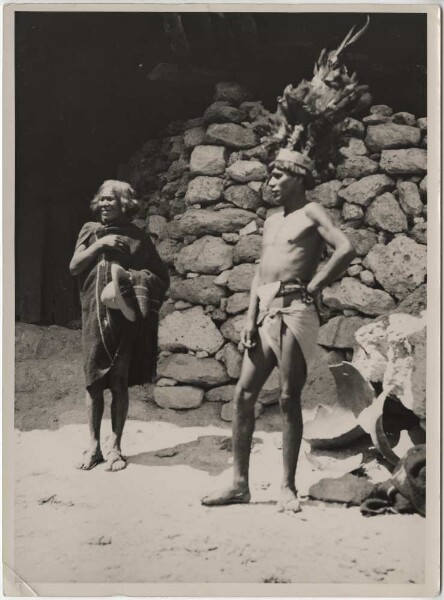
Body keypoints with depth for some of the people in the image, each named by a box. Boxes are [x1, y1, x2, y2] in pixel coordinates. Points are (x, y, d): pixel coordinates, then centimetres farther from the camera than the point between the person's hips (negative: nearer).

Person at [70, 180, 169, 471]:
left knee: (119, 383, -1)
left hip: (124, 317, -2)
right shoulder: (91, 231, 12)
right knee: (94, 381, 2)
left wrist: (133, 276, -12)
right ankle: (94, 446, 11)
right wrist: (99, 244, -8)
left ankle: (115, 447, 8)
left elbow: (161, 276, 5)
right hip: (94, 314, 2)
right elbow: (74, 267, 2)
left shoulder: (137, 237, 5)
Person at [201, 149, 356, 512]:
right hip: (265, 312, 7)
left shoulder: (311, 213, 1)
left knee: (289, 399, -5)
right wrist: (250, 318, 8)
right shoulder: (271, 222, 23)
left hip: (294, 310, -7)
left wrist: (313, 286, -9)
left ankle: (288, 487, 3)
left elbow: (346, 250, -14)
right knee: (243, 395, 2)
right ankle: (240, 484, 9)